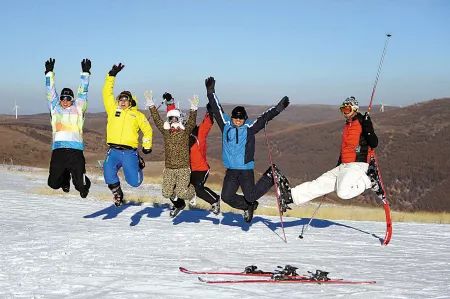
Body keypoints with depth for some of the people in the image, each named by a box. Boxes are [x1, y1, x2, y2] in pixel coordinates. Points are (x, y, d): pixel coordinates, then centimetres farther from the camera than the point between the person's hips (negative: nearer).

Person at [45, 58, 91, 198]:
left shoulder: (78, 108, 11)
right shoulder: (55, 108, 16)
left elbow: (82, 92, 9)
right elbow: (50, 92, 16)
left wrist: (85, 73, 5)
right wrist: (49, 73, 13)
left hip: (75, 149, -2)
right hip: (58, 149, 2)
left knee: (80, 185, -5)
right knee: (53, 183, 4)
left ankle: (84, 185, 33)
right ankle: (65, 178, 40)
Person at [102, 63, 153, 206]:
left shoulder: (137, 115, 12)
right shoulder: (112, 109, 13)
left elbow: (147, 129, 20)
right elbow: (107, 93, 10)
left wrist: (147, 146, 15)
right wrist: (112, 75, 6)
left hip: (129, 152, -1)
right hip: (113, 151, 1)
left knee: (134, 182, -3)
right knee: (109, 175, -22)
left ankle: (138, 164, 34)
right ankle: (117, 193, 11)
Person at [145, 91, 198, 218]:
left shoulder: (185, 131, -2)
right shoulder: (165, 131, 6)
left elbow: (192, 122, -18)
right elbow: (156, 119, 3)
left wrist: (193, 109, -32)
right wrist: (151, 104, -4)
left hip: (183, 167, -4)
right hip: (169, 168, 4)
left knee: (181, 193, -10)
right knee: (167, 193, 3)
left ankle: (191, 190, 26)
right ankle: (178, 204, 35)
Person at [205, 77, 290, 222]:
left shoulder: (249, 128, -3)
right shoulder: (226, 126, 5)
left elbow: (265, 117, -9)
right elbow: (217, 109, 7)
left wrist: (278, 108, -20)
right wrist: (211, 92, 5)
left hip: (246, 170, -4)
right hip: (231, 170, 4)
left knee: (251, 196, -5)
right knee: (226, 196, 3)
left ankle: (270, 177, 20)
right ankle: (248, 207, 29)